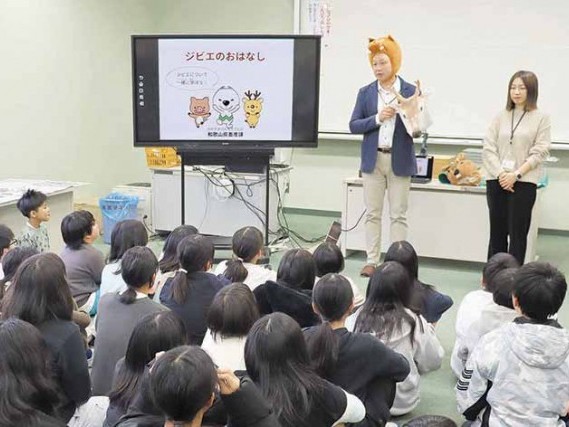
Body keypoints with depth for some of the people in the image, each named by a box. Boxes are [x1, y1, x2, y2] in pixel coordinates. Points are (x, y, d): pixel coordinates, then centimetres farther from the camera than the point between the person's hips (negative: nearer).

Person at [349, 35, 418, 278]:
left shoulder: (410, 91, 2)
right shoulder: (366, 93, 7)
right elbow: (353, 125, 2)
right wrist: (377, 119, -12)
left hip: (400, 160, -2)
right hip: (373, 159, 2)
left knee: (398, 214, 2)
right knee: (373, 212, 5)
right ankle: (372, 261, 12)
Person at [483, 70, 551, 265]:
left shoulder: (541, 118, 2)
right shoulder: (501, 116, 9)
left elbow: (539, 152, -5)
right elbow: (488, 148, 3)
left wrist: (516, 174, -14)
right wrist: (500, 173, -11)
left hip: (523, 182, -3)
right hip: (497, 180, 3)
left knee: (518, 233, -1)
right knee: (497, 231, 9)